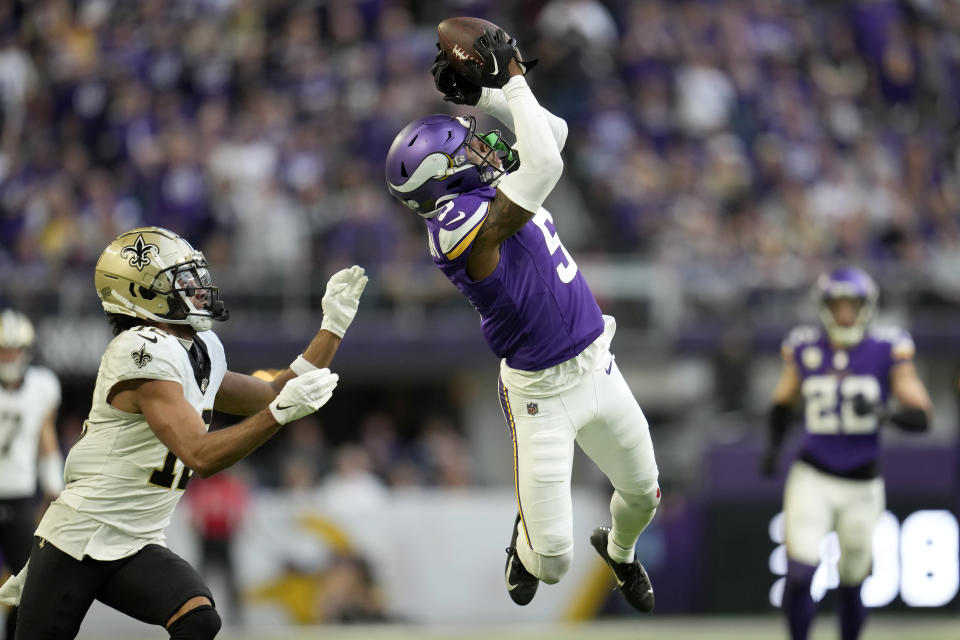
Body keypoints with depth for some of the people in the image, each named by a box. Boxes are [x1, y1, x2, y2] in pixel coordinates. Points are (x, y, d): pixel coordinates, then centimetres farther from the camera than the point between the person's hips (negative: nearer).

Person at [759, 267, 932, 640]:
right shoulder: (805, 350, 1)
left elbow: (920, 416, -9)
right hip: (812, 478, 0)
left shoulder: (887, 351, -6)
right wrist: (774, 447, 2)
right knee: (799, 575, -16)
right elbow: (783, 402, 18)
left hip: (862, 484, 0)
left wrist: (884, 413, -29)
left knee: (851, 586, 10)